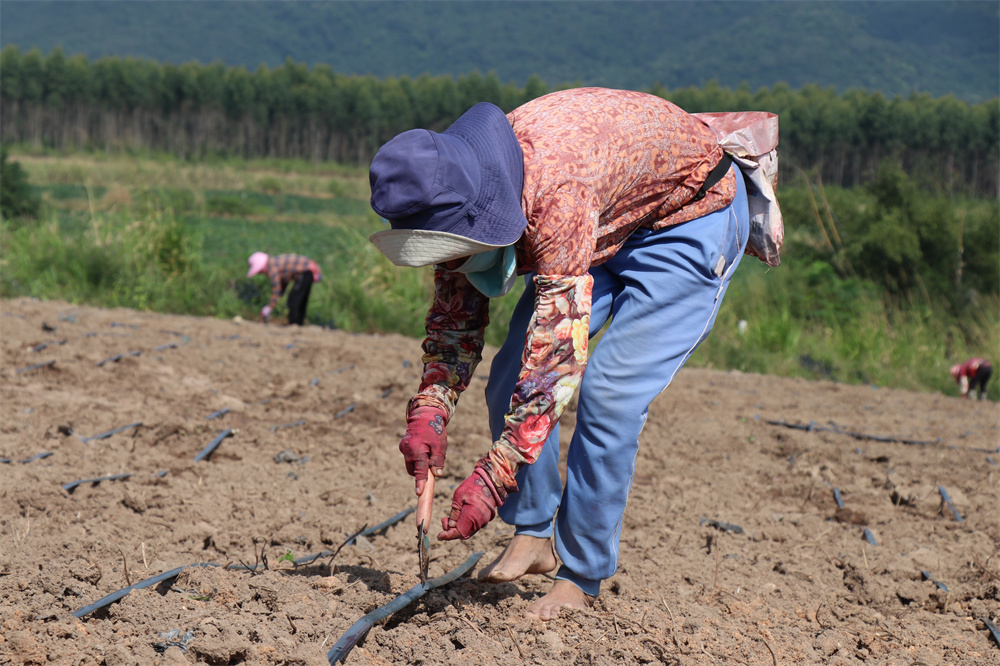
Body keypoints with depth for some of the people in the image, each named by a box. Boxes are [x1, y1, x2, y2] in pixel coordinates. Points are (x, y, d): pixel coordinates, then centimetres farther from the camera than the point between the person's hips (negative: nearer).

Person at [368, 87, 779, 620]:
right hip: (609, 230, 8)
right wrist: (430, 408, -19)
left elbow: (560, 341, -43)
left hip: (689, 219, -8)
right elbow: (456, 310, -3)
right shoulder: (458, 194, -17)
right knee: (513, 379, -2)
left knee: (607, 392, -18)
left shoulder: (555, 194, -42)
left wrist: (494, 474, -43)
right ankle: (532, 533, 14)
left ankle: (581, 578, -5)